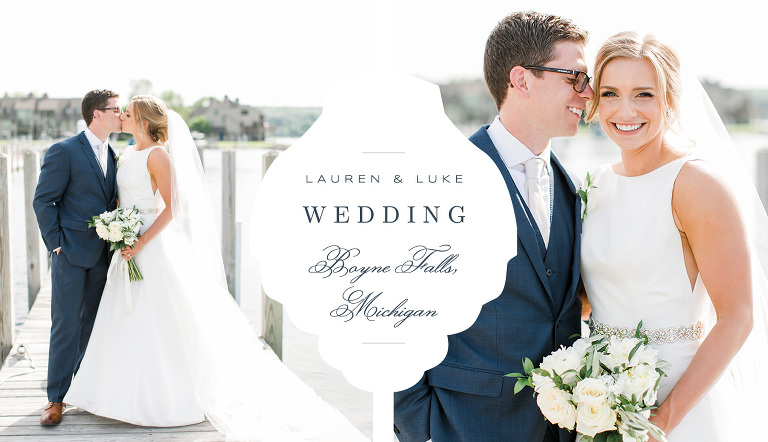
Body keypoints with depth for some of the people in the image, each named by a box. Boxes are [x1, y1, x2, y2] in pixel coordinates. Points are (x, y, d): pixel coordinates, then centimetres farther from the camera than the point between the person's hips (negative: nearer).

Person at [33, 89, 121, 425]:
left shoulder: (111, 154, 11)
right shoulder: (64, 151, -10)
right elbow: (43, 201, -9)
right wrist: (56, 243, -10)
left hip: (102, 255, 6)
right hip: (71, 253, -6)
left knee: (93, 323, 13)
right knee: (66, 325, -3)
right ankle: (57, 398, 5)